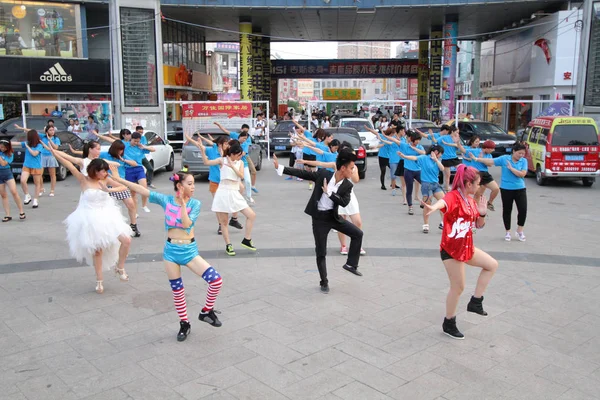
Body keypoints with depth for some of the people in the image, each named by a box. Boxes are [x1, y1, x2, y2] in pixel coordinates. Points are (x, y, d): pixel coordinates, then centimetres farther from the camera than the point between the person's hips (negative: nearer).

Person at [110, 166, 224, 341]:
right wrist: (118, 178, -7)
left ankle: (206, 312, 8)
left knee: (216, 280, -16)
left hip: (189, 251, -1)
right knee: (177, 290, 11)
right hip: (171, 250, 1)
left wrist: (183, 203, -20)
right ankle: (184, 324, 30)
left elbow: (187, 224, -20)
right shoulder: (166, 200, -3)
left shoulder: (195, 204, -6)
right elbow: (141, 189, -4)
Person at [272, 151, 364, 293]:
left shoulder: (347, 185, -5)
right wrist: (280, 167, -12)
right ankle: (324, 282, 18)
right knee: (321, 253, 2)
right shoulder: (323, 174, -12)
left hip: (334, 216, 3)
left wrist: (329, 192, -26)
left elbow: (345, 203, -18)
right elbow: (303, 173, -9)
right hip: (319, 218, -3)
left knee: (358, 234, -4)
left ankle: (351, 264, 12)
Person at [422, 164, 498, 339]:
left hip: (467, 248, 9)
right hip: (451, 250, -9)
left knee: (492, 265, 15)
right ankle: (449, 324, 18)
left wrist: (482, 213, -5)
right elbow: (444, 202, -44)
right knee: (458, 287, 0)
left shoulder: (471, 200, 9)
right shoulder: (454, 196, -17)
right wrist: (434, 207, -67)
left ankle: (475, 302, 20)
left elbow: (478, 225, 16)